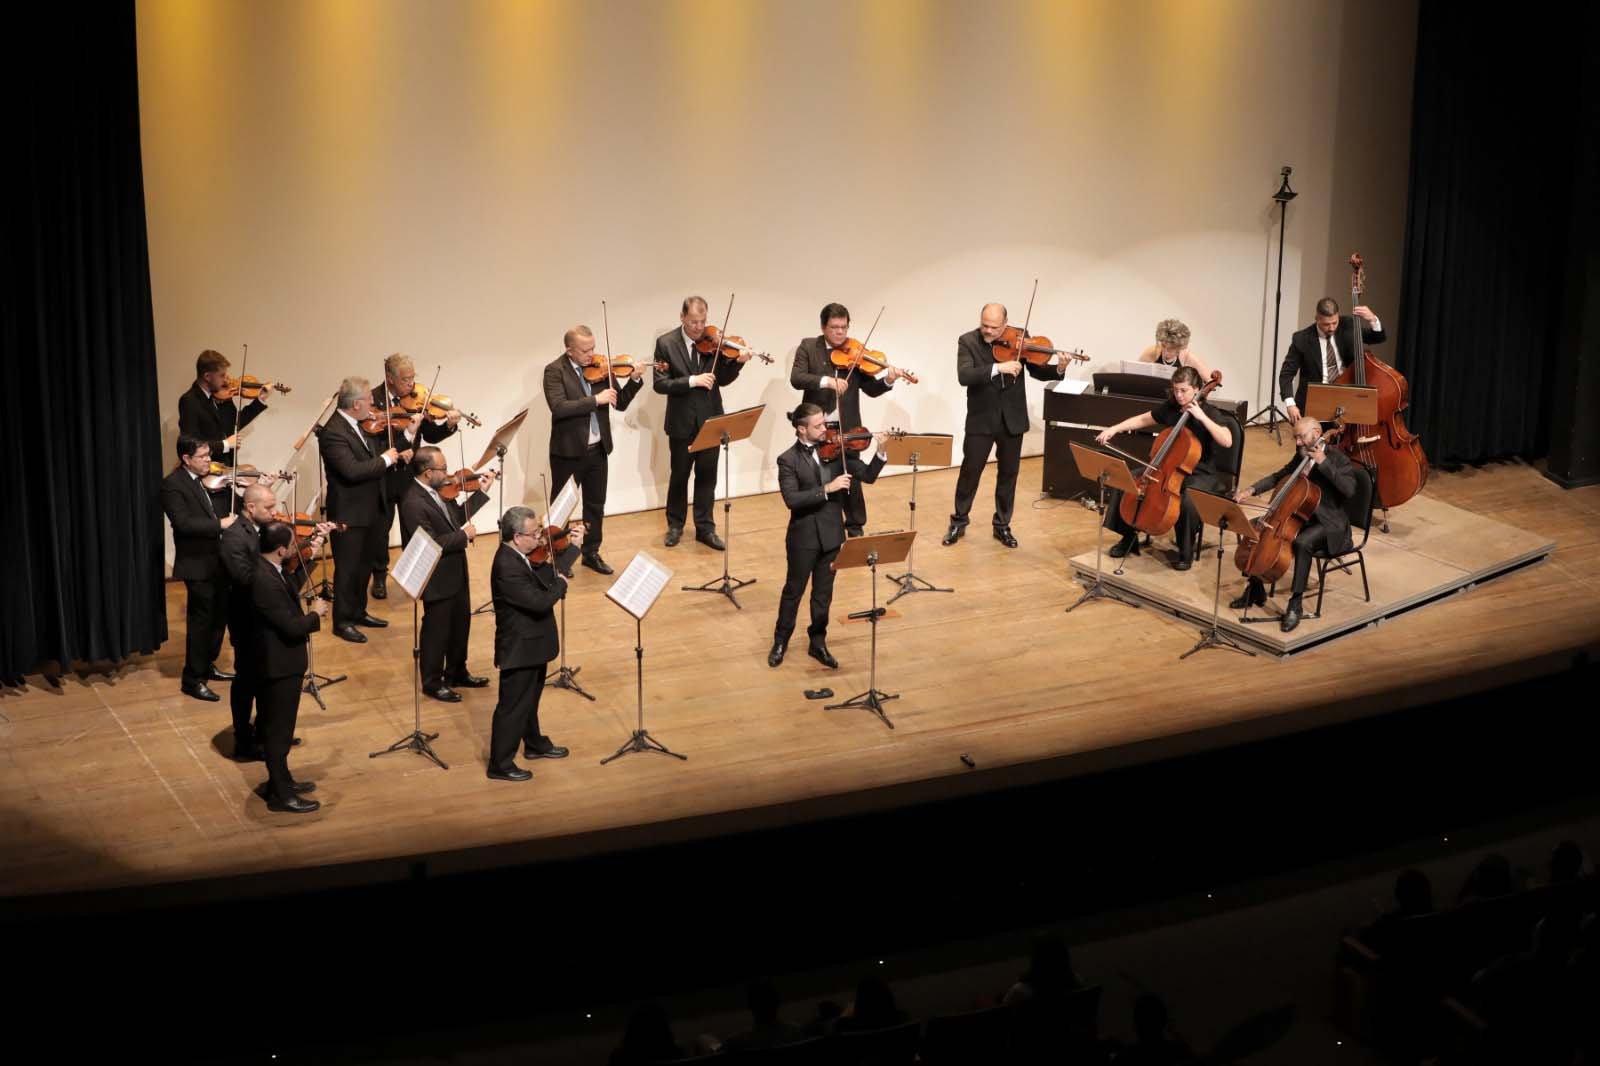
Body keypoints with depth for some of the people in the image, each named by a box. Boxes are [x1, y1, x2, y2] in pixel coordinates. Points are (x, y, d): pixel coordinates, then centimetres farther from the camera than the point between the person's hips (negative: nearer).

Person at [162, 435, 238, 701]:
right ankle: (192, 680, 6)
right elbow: (183, 523, -26)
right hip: (197, 565, -8)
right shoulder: (172, 485, -15)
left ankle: (207, 666, 34)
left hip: (217, 561, 8)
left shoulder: (206, 480, 10)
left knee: (219, 616, 17)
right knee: (201, 621, -3)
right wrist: (220, 524, -28)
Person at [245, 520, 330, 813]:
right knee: (278, 730, 1)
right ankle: (280, 795, 11)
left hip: (277, 660, 10)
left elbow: (287, 594, 16)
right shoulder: (265, 581, -31)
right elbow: (291, 627, -28)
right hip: (279, 665, -10)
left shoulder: (266, 568, 0)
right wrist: (315, 615, -10)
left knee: (277, 727, 22)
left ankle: (280, 779, 36)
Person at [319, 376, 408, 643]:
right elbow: (352, 470, -33)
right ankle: (342, 621, 14)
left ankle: (358, 612, 34)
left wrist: (397, 456, -2)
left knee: (364, 563, 20)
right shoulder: (333, 432, -24)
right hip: (349, 513, -9)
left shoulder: (357, 425, 5)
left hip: (368, 509, 9)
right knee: (347, 568, 2)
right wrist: (385, 460, -21)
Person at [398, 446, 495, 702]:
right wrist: (464, 535, -21)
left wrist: (483, 491, 9)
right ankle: (433, 683, 23)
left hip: (456, 573, 9)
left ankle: (457, 673, 39)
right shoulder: (413, 504, -28)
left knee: (460, 625, 22)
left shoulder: (439, 490, -1)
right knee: (437, 632, 7)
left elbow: (457, 516, 12)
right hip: (437, 580, -9)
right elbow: (430, 544, -30)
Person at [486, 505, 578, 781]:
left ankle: (535, 744, 47)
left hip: (533, 643, 9)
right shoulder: (507, 567, -32)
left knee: (531, 697, 27)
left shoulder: (521, 555, -3)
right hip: (520, 648, -9)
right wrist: (561, 584, -15)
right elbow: (541, 601, -34)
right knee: (513, 706, 4)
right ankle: (500, 765, 18)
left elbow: (547, 574, 8)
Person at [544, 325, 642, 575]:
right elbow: (559, 407, -27)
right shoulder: (555, 371, -13)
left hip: (597, 449, 5)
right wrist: (595, 400, -29)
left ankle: (591, 553, 29)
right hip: (568, 451, -5)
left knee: (596, 505, 15)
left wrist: (635, 380, -13)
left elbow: (620, 403, 3)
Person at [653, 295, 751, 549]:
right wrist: (692, 381, -25)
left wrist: (738, 362, -17)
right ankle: (675, 525, 28)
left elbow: (722, 379, 1)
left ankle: (705, 528, 18)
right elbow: (659, 384, -14)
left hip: (709, 420, 2)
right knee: (679, 475, 12)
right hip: (681, 422, -2)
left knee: (707, 476, 8)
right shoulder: (666, 343, -8)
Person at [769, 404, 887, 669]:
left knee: (823, 593, 13)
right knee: (794, 590, 10)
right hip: (804, 535, -3)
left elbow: (868, 475, -3)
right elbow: (792, 499, -23)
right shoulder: (788, 460, -12)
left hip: (831, 533, 3)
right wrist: (827, 489, -28)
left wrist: (880, 452, -20)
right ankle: (780, 641, 25)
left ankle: (818, 642, 26)